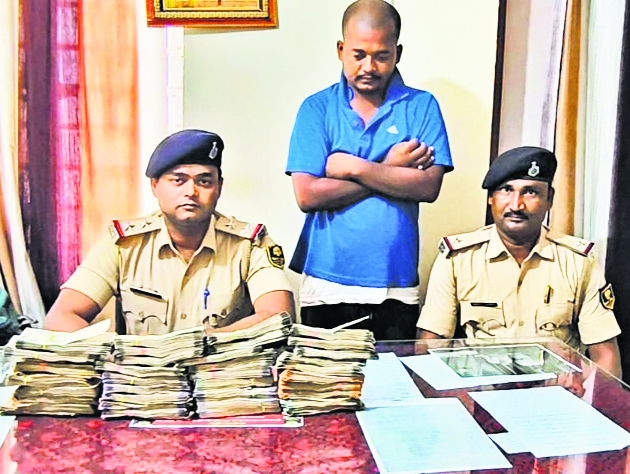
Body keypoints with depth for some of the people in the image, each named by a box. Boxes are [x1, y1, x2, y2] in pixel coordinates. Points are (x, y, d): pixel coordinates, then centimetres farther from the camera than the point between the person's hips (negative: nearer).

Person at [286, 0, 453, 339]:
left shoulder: (421, 106, 2)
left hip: (395, 288, 0)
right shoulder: (317, 108, 1)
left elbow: (429, 187, -11)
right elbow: (307, 195, -10)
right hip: (326, 284, 0)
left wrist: (353, 167, -12)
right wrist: (389, 170, -9)